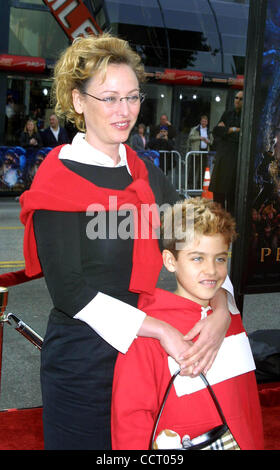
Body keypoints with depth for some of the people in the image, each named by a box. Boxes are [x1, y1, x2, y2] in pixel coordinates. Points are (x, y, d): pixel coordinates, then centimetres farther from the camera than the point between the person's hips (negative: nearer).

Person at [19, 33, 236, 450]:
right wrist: (159, 329, -23)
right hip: (83, 364, -5)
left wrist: (221, 308, -18)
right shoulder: (57, 179, -12)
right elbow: (68, 290, -18)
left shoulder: (147, 175, 7)